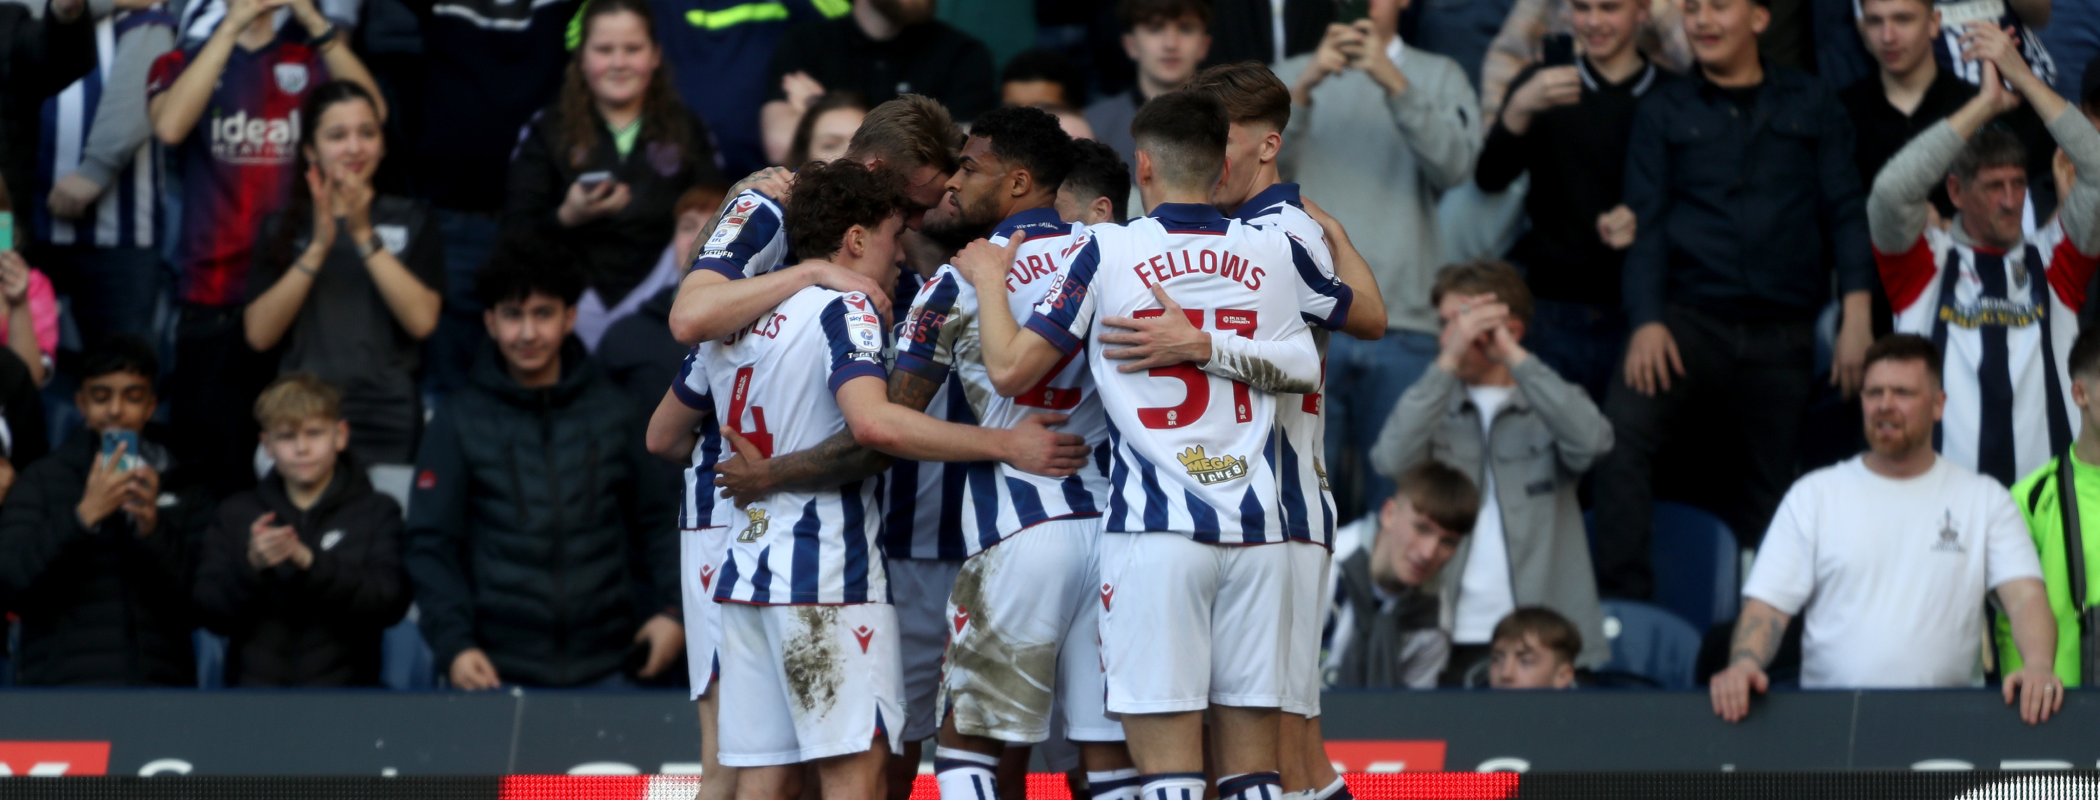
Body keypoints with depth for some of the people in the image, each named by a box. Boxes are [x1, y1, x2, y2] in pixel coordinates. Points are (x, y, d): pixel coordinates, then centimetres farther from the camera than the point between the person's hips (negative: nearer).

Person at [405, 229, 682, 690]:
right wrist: (453, 643, -10)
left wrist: (672, 608, -1)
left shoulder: (612, 412, 9)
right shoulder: (460, 422, 5)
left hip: (601, 669, 1)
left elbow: (656, 520, 13)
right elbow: (431, 545, 2)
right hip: (498, 669, -1)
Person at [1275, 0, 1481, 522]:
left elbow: (1455, 165, -5)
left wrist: (1395, 83, -17)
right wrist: (1306, 86, -17)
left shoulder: (1439, 78, 14)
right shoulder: (1290, 78, 15)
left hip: (1404, 324, 0)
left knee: (1398, 503, -1)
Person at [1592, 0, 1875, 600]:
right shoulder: (1664, 112, 11)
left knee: (1770, 478, 4)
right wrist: (1646, 322, -11)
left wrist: (1856, 313, -5)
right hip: (1690, 318, -1)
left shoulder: (1810, 108, 12)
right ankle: (1622, 600, -24)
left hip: (1781, 334, 1)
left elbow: (1844, 211, 7)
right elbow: (1646, 222, 3)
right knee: (1622, 431, -25)